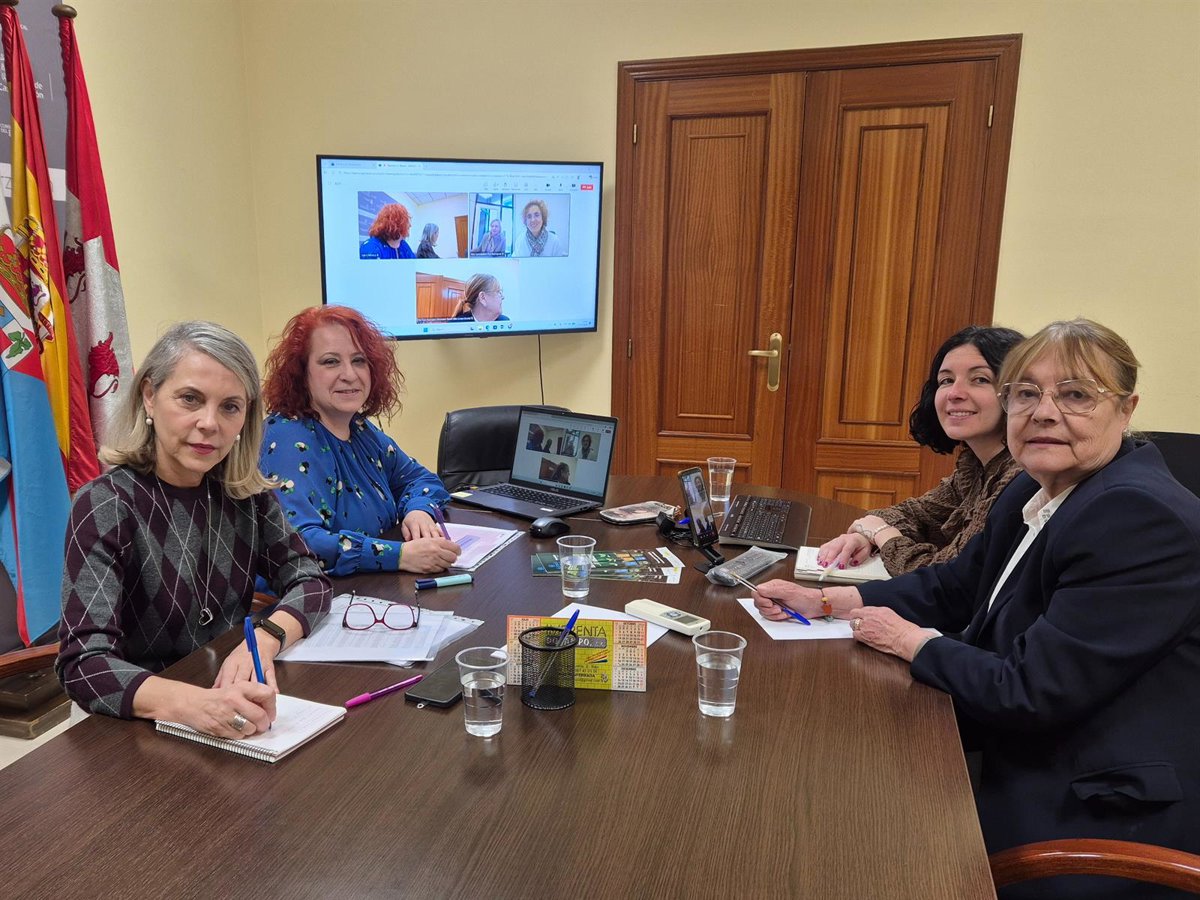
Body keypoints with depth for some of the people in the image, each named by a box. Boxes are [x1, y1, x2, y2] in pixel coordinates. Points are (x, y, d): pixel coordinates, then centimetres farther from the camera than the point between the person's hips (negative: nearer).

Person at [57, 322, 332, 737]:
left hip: (234, 728, 3)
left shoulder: (246, 492, -3)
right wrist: (190, 702, -40)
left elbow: (308, 579, -3)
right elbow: (83, 664, -23)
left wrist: (265, 640, -23)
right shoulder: (106, 506, -15)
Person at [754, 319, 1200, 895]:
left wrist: (912, 642, -13)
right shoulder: (1035, 494, 2)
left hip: (1104, 818, -7)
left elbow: (1029, 695, -28)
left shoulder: (1141, 520, -26)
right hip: (1030, 759, 8)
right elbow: (950, 588, 11)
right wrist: (823, 602, 1)